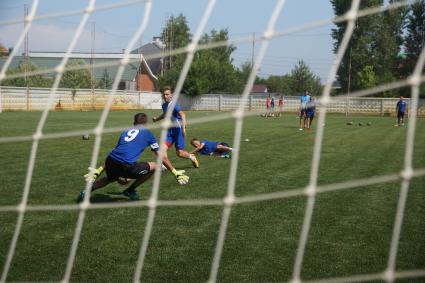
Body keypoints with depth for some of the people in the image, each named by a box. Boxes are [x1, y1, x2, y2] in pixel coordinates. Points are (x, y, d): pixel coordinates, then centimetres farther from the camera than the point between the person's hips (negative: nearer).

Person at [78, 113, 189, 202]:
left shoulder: (126, 131, 27)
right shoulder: (147, 133, 16)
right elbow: (162, 158, 18)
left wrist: (99, 171, 40)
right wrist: (175, 172, 27)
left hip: (110, 162, 6)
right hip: (126, 166, -6)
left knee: (110, 178, 39)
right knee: (154, 167, 13)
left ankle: (86, 193, 23)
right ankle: (130, 190, 20)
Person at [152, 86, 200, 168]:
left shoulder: (174, 105, -18)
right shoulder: (164, 105, 6)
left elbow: (182, 114, -34)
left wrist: (184, 127, -46)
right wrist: (156, 119, 15)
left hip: (178, 130, -6)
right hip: (170, 130, 6)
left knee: (179, 153, -4)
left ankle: (192, 157, 26)